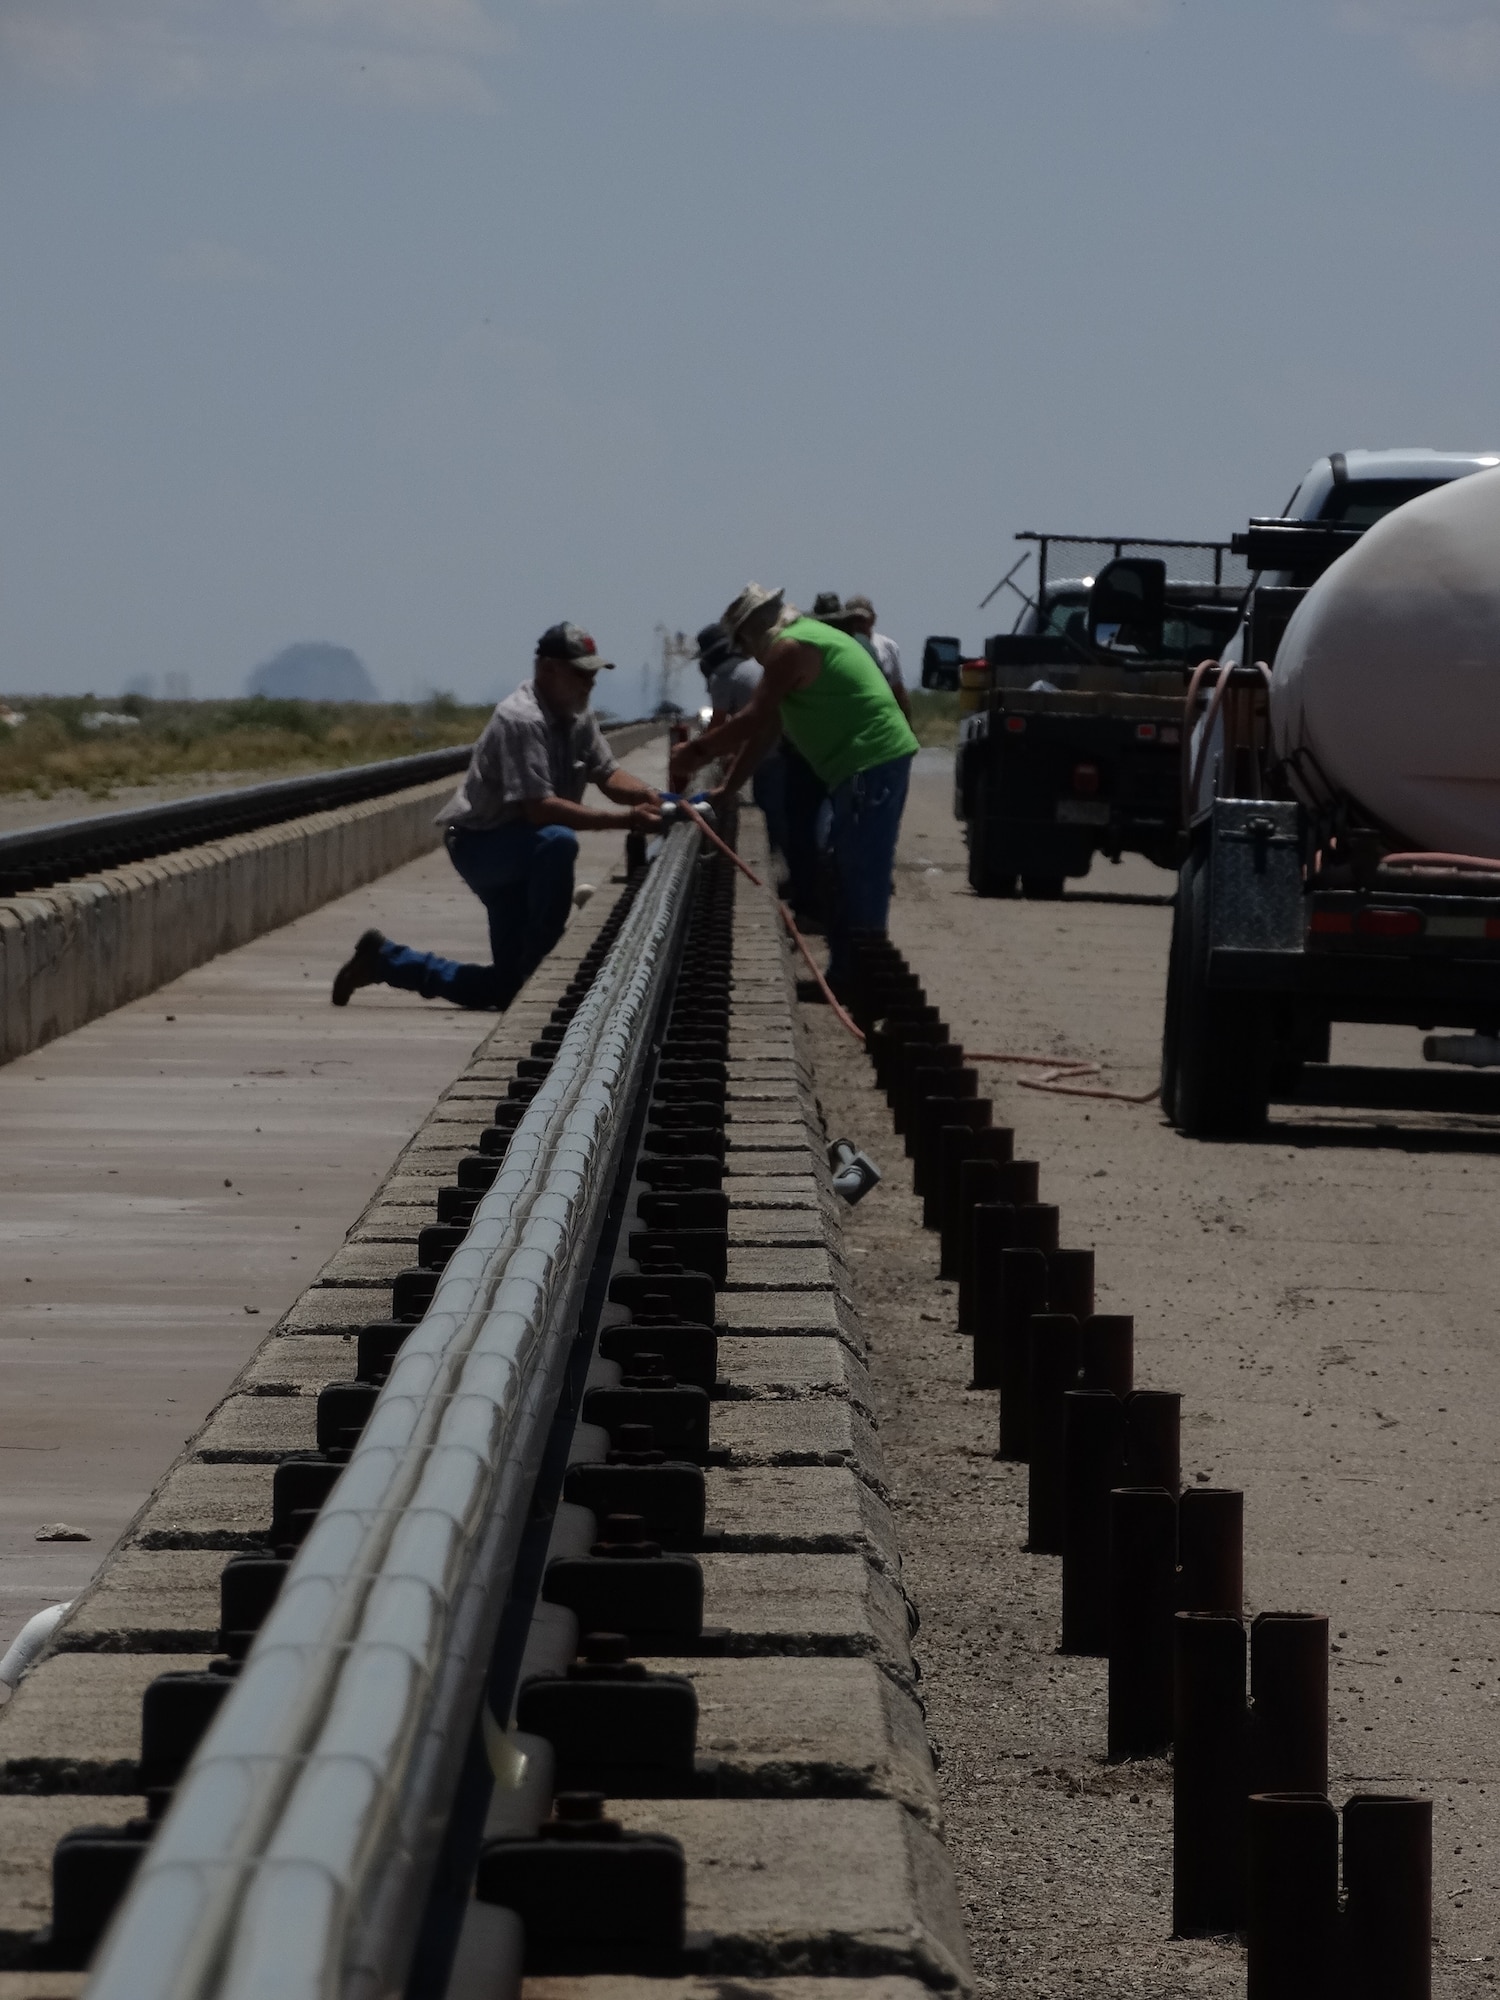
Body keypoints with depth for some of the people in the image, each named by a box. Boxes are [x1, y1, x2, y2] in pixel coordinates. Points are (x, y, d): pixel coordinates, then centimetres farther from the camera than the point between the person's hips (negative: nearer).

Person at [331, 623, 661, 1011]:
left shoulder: (577, 717, 5)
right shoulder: (522, 719, -24)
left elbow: (607, 773, 3)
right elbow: (538, 807, -31)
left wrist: (647, 796, -20)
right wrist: (624, 819, -35)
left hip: (516, 854, 9)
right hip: (479, 843, -9)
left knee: (506, 987, 6)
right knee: (557, 842, -39)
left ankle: (383, 960, 21)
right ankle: (538, 966, -28)